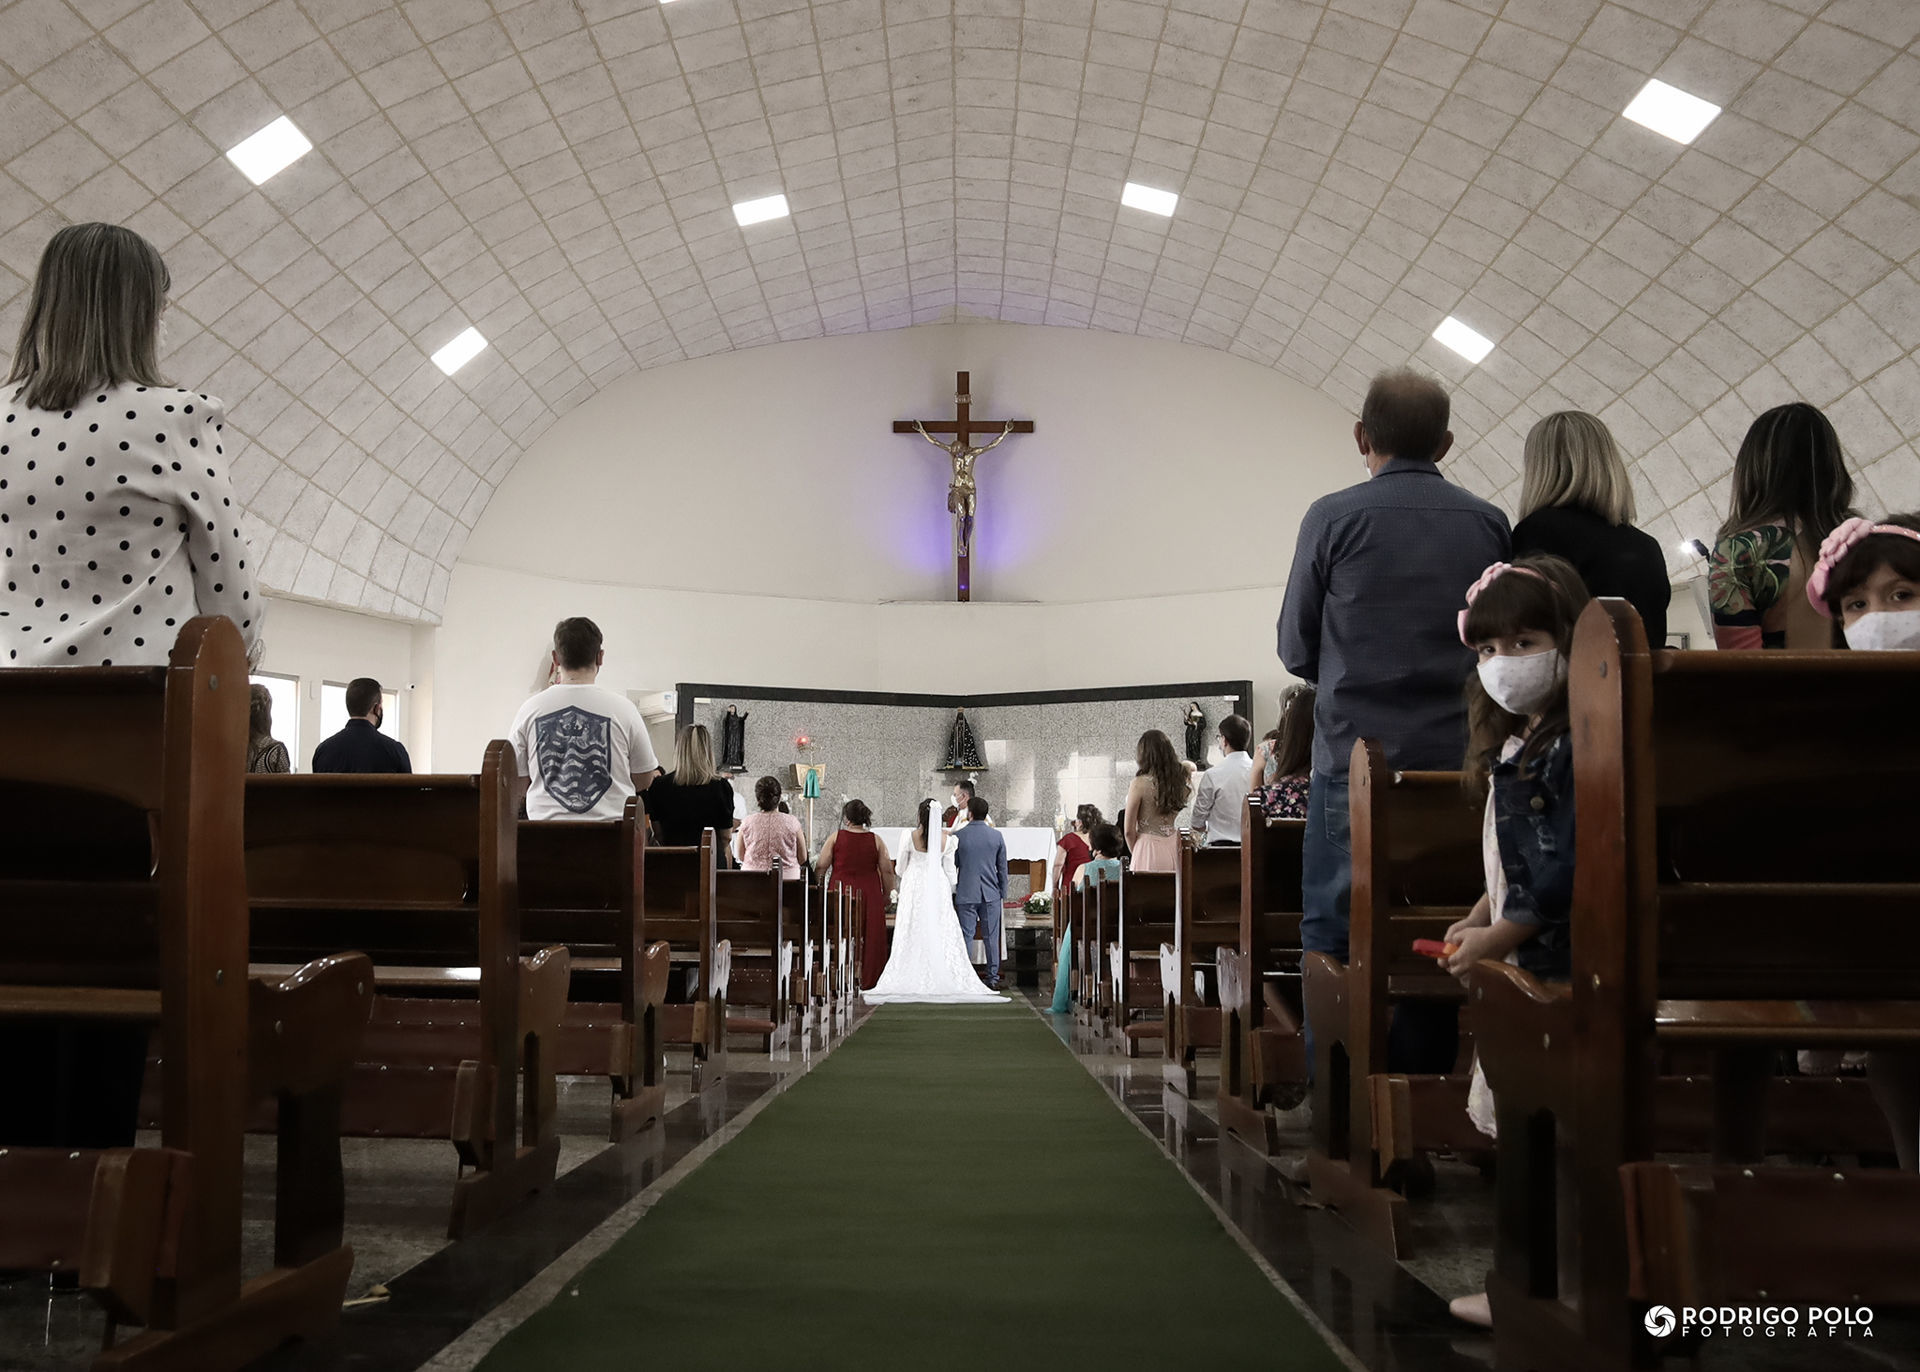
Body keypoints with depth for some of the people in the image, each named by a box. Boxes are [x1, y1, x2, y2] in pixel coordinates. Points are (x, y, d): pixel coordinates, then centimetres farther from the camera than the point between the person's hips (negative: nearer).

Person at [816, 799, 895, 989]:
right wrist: (888, 895, 11)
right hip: (871, 895, 1)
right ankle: (867, 980, 8)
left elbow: (820, 867, -2)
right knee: (871, 937, 7)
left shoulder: (835, 837, -1)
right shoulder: (876, 840, 2)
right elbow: (887, 871, 2)